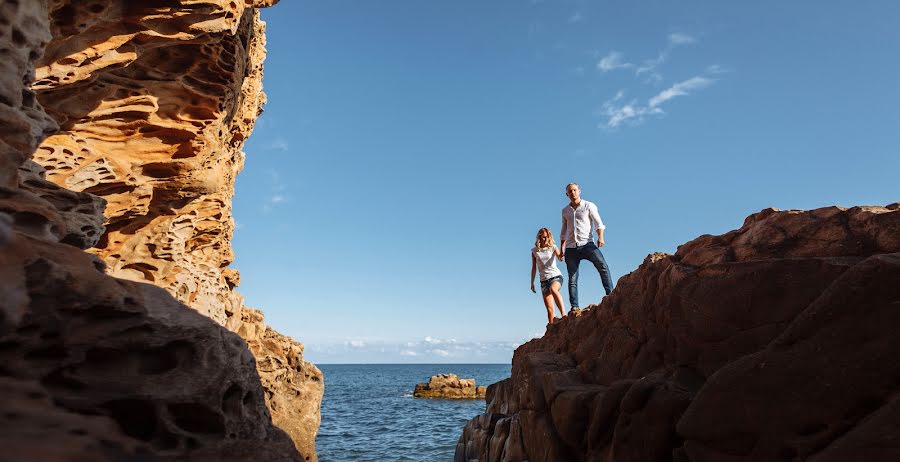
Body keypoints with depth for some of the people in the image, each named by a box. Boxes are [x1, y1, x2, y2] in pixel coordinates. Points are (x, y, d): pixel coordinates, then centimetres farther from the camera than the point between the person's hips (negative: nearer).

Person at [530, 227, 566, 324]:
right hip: (544, 280, 2)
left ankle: (563, 314, -40)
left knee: (553, 289, -38)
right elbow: (534, 268, 14)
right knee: (549, 309, -6)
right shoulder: (534, 251, 9)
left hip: (556, 276, -2)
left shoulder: (553, 247, 4)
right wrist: (532, 282, 13)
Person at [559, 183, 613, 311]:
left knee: (602, 265, -25)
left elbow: (598, 223, -2)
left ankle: (610, 294, -27)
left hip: (586, 244, -3)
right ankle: (574, 306, -1)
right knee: (572, 279, -2)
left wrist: (600, 237, -20)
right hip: (571, 248, 3)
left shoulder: (589, 206, 7)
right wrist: (562, 249, 18)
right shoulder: (565, 211, 17)